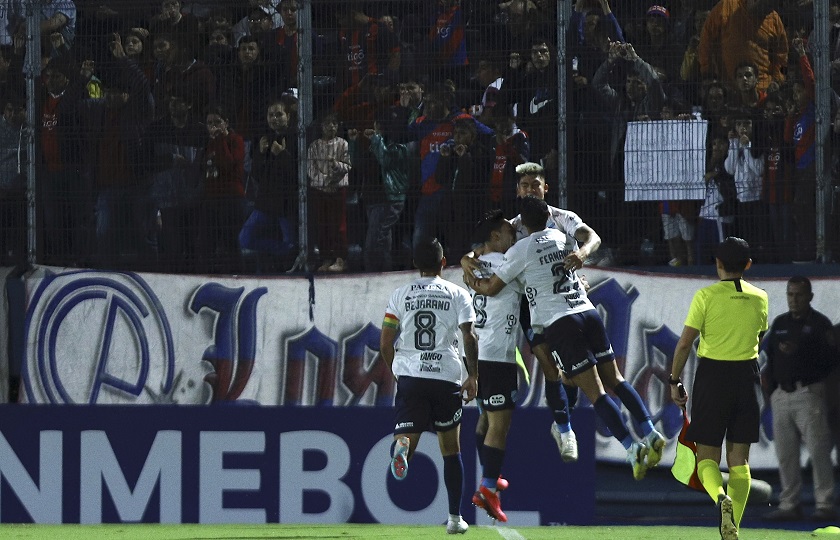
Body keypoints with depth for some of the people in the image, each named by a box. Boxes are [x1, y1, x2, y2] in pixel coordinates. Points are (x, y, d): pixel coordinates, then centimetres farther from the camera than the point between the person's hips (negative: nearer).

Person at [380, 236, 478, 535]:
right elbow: (469, 337, -6)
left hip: (410, 375, 0)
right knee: (451, 449, 13)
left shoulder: (401, 295, 8)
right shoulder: (457, 294, 4)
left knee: (407, 435, -3)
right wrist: (473, 376, 3)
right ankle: (455, 517, 16)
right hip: (447, 376, 0)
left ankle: (402, 445, -42)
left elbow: (385, 344, 5)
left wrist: (397, 371, 21)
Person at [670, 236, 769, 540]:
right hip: (747, 374, 3)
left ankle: (720, 496, -27)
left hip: (712, 376, -3)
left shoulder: (706, 296, -9)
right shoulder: (759, 298, 3)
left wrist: (674, 381, 1)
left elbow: (684, 343, -9)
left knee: (707, 455, 4)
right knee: (739, 458, 8)